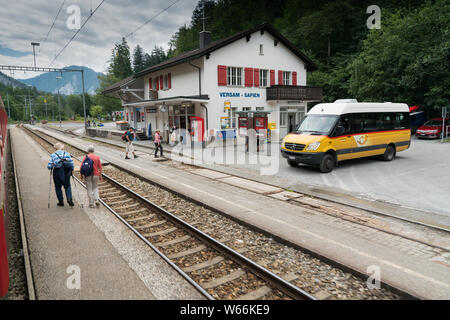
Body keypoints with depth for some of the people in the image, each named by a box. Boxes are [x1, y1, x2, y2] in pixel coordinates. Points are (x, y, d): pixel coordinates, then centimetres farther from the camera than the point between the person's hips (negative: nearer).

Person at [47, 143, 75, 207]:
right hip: (66, 172, 1)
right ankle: (69, 199, -8)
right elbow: (71, 163, -4)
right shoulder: (67, 154, 3)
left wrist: (52, 168, 16)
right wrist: (71, 170, 10)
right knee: (67, 186, 13)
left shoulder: (53, 155, 0)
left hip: (57, 173, -1)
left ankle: (61, 202, 17)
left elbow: (49, 166, -4)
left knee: (58, 187, 13)